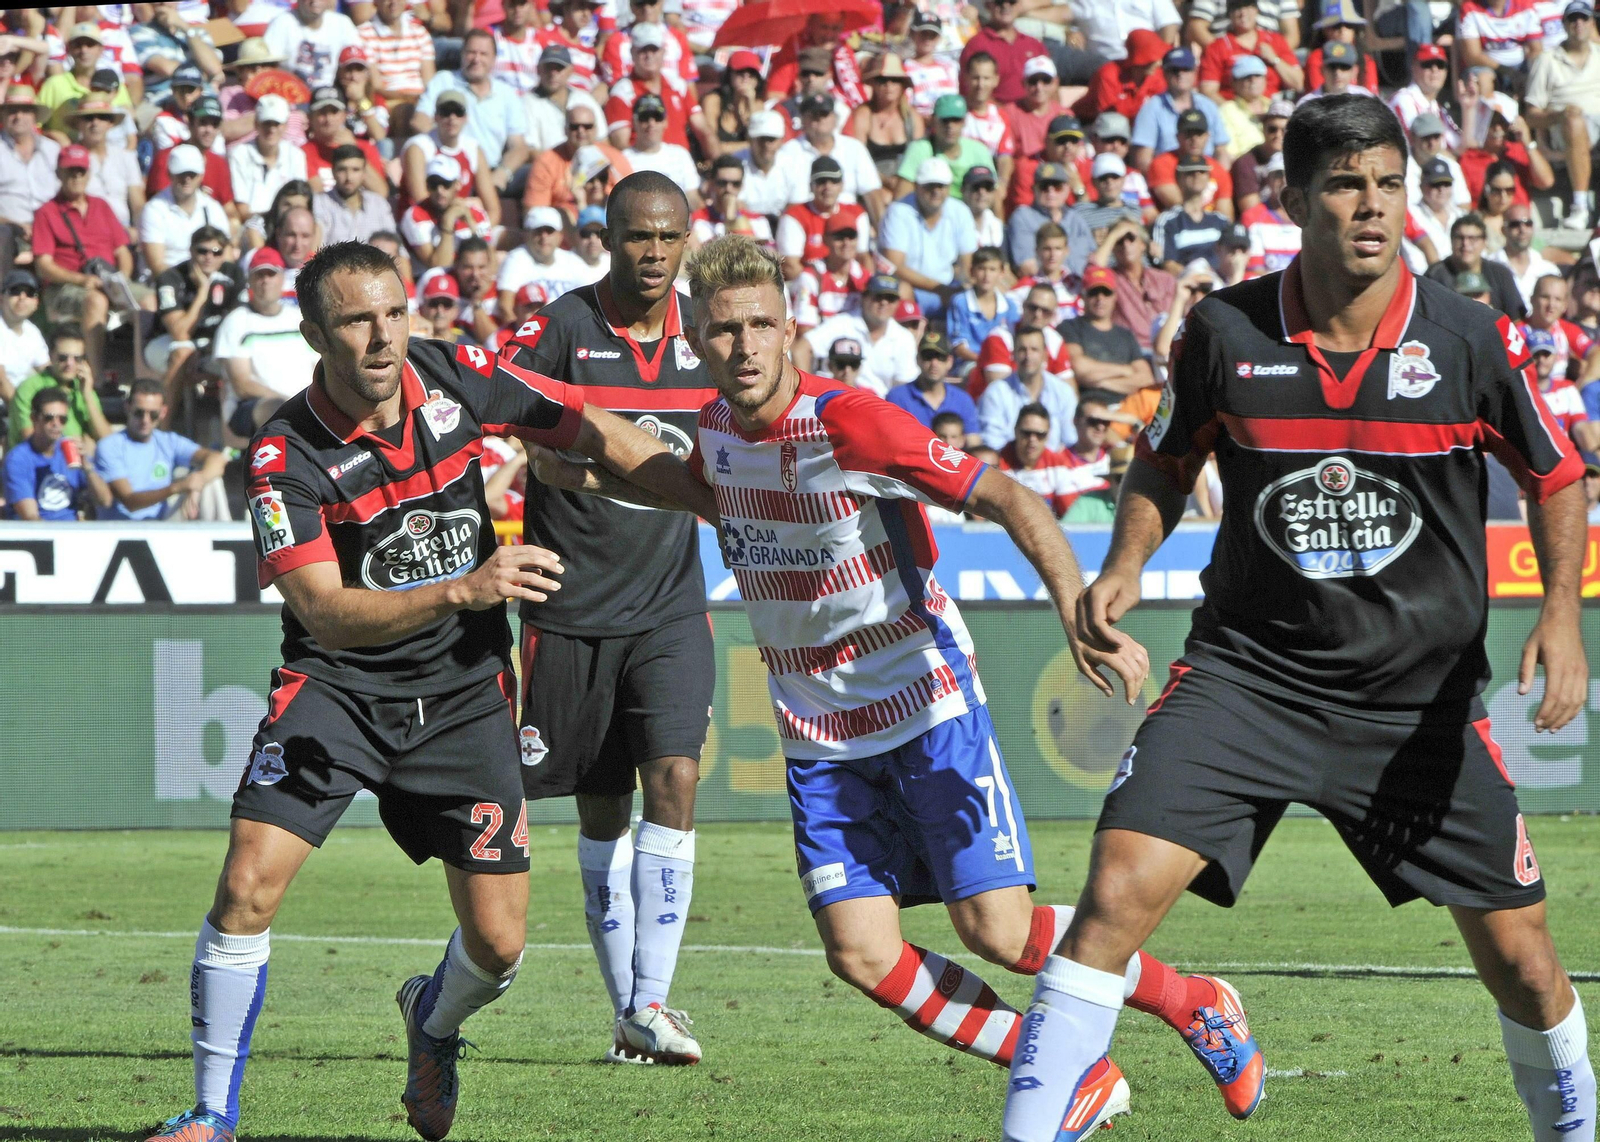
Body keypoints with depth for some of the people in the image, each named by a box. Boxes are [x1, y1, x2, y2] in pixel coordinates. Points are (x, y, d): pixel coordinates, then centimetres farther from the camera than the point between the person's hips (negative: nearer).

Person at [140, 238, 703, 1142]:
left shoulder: (457, 378, -8)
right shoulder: (285, 457, -19)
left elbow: (593, 433, 5)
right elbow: (325, 611, -28)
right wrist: (461, 591, -40)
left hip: (465, 694, 3)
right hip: (336, 688, -3)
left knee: (497, 944, -1)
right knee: (249, 887, -19)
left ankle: (434, 1022, 36)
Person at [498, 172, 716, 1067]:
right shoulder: (561, 330, -7)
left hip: (670, 607, 2)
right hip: (571, 613, -2)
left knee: (675, 779, -13)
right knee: (602, 809, 6)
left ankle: (651, 1003, -12)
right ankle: (625, 1007, 14)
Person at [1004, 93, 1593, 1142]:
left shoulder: (1472, 340, -8)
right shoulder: (1225, 331, -6)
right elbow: (1166, 463, 11)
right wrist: (1124, 568, -6)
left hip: (1422, 691, 0)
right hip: (1247, 667, 0)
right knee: (1120, 887, -19)